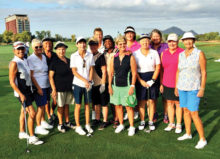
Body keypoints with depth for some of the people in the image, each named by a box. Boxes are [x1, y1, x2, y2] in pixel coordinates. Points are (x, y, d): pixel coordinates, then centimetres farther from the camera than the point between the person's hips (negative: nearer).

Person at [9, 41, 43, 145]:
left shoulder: (25, 60, 9)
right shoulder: (14, 63, -17)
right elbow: (12, 82, -18)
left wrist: (31, 89, 18)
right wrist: (21, 94, -21)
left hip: (28, 90, 8)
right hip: (21, 92, -8)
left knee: (24, 111, 17)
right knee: (32, 113, -10)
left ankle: (22, 133, 32)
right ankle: (32, 138, 1)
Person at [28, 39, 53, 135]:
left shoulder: (44, 57, 10)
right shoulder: (31, 59, -11)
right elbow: (31, 75, -13)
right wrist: (38, 88, -15)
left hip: (46, 85, 6)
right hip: (38, 86, -6)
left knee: (43, 105, 16)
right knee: (40, 106, -2)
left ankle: (43, 122, 32)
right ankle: (38, 127, 10)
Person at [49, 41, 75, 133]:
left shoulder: (68, 61, 9)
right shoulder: (54, 62, -8)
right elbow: (50, 76, -10)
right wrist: (53, 89, -16)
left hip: (69, 87, 5)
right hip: (60, 88, -5)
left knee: (67, 105, 14)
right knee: (60, 106, 4)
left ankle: (67, 122, 27)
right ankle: (60, 124, 18)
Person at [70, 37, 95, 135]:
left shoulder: (90, 55, 3)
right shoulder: (74, 56, -3)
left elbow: (91, 69, 5)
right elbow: (74, 71, -7)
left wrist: (89, 81, -8)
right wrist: (84, 80, -14)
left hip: (88, 84, 2)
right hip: (78, 84, -2)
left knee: (87, 104, 10)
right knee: (78, 105, 4)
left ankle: (87, 125, 24)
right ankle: (78, 127, 15)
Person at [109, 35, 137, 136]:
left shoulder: (130, 57, -4)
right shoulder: (114, 58, 6)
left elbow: (134, 73, -5)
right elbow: (111, 73, 10)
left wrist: (132, 86, -11)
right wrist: (110, 85, 5)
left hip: (127, 85, -4)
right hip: (116, 85, 4)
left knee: (129, 106, 0)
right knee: (117, 105, 11)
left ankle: (131, 127, 13)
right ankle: (121, 125, 27)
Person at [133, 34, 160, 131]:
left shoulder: (154, 53, 3)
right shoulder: (135, 53, 1)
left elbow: (158, 68, 0)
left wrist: (152, 80, -9)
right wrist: (141, 81, -9)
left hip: (152, 79, 1)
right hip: (140, 79, 0)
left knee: (151, 101, 5)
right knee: (141, 101, 4)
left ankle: (151, 121, 18)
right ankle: (142, 121, 17)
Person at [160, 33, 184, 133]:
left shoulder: (182, 53, -6)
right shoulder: (163, 53, 6)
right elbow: (161, 69, 10)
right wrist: (161, 83, 8)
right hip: (167, 84, 4)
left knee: (178, 104, 8)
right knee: (169, 103, 12)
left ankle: (179, 125, 22)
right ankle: (171, 123, 27)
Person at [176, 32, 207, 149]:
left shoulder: (199, 54, -9)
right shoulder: (181, 55, 5)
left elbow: (204, 72, -9)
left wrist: (202, 89, -14)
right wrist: (176, 87, 12)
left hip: (194, 88, -5)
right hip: (182, 87, 6)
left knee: (194, 114, -7)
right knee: (185, 110, 14)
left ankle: (202, 139, 7)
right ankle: (188, 134, 29)